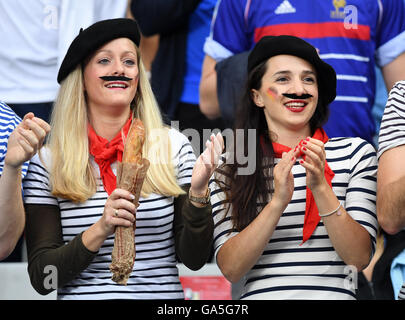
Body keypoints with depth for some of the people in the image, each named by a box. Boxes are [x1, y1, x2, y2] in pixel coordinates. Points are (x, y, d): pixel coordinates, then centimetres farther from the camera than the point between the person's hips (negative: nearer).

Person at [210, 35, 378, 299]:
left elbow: (360, 258, -1)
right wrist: (278, 202, -14)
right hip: (261, 293, -1)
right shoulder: (230, 167, 7)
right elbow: (230, 268, -3)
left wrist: (320, 188, -12)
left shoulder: (355, 152, 7)